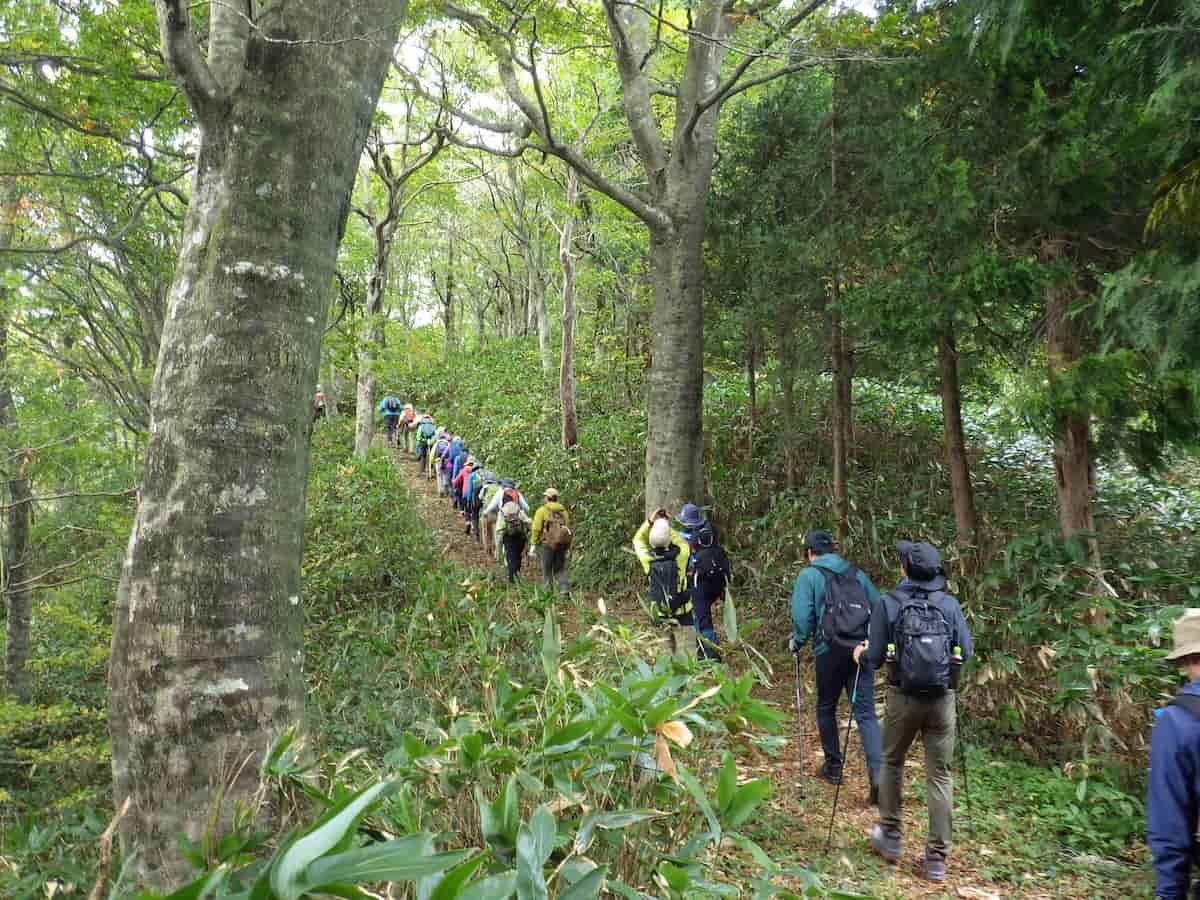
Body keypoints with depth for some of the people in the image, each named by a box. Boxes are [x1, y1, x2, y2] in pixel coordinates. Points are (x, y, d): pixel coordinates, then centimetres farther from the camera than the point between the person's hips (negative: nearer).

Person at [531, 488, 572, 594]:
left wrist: (533, 544, -3)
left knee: (547, 569, 9)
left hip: (549, 543, -4)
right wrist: (567, 546, 15)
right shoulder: (563, 510, 11)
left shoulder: (542, 510, -3)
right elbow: (568, 527, 10)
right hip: (563, 543, 4)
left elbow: (536, 528, -8)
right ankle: (565, 588, -3)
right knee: (560, 568, 13)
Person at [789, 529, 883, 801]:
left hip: (829, 652, -3)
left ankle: (833, 766, 27)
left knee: (826, 709, 18)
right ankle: (877, 774, -13)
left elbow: (802, 615, -10)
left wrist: (797, 642, 6)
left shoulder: (809, 575, 1)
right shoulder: (856, 574, 14)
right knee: (866, 713, 1)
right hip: (863, 651, 3)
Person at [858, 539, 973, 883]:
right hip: (942, 699, 1)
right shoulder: (950, 604, -2)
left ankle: (890, 838, 30)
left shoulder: (888, 603, -7)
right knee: (939, 775, 8)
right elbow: (966, 652, 1)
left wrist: (861, 653, 14)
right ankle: (936, 858, 10)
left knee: (892, 763, 20)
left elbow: (875, 658, -8)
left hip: (903, 697, -1)